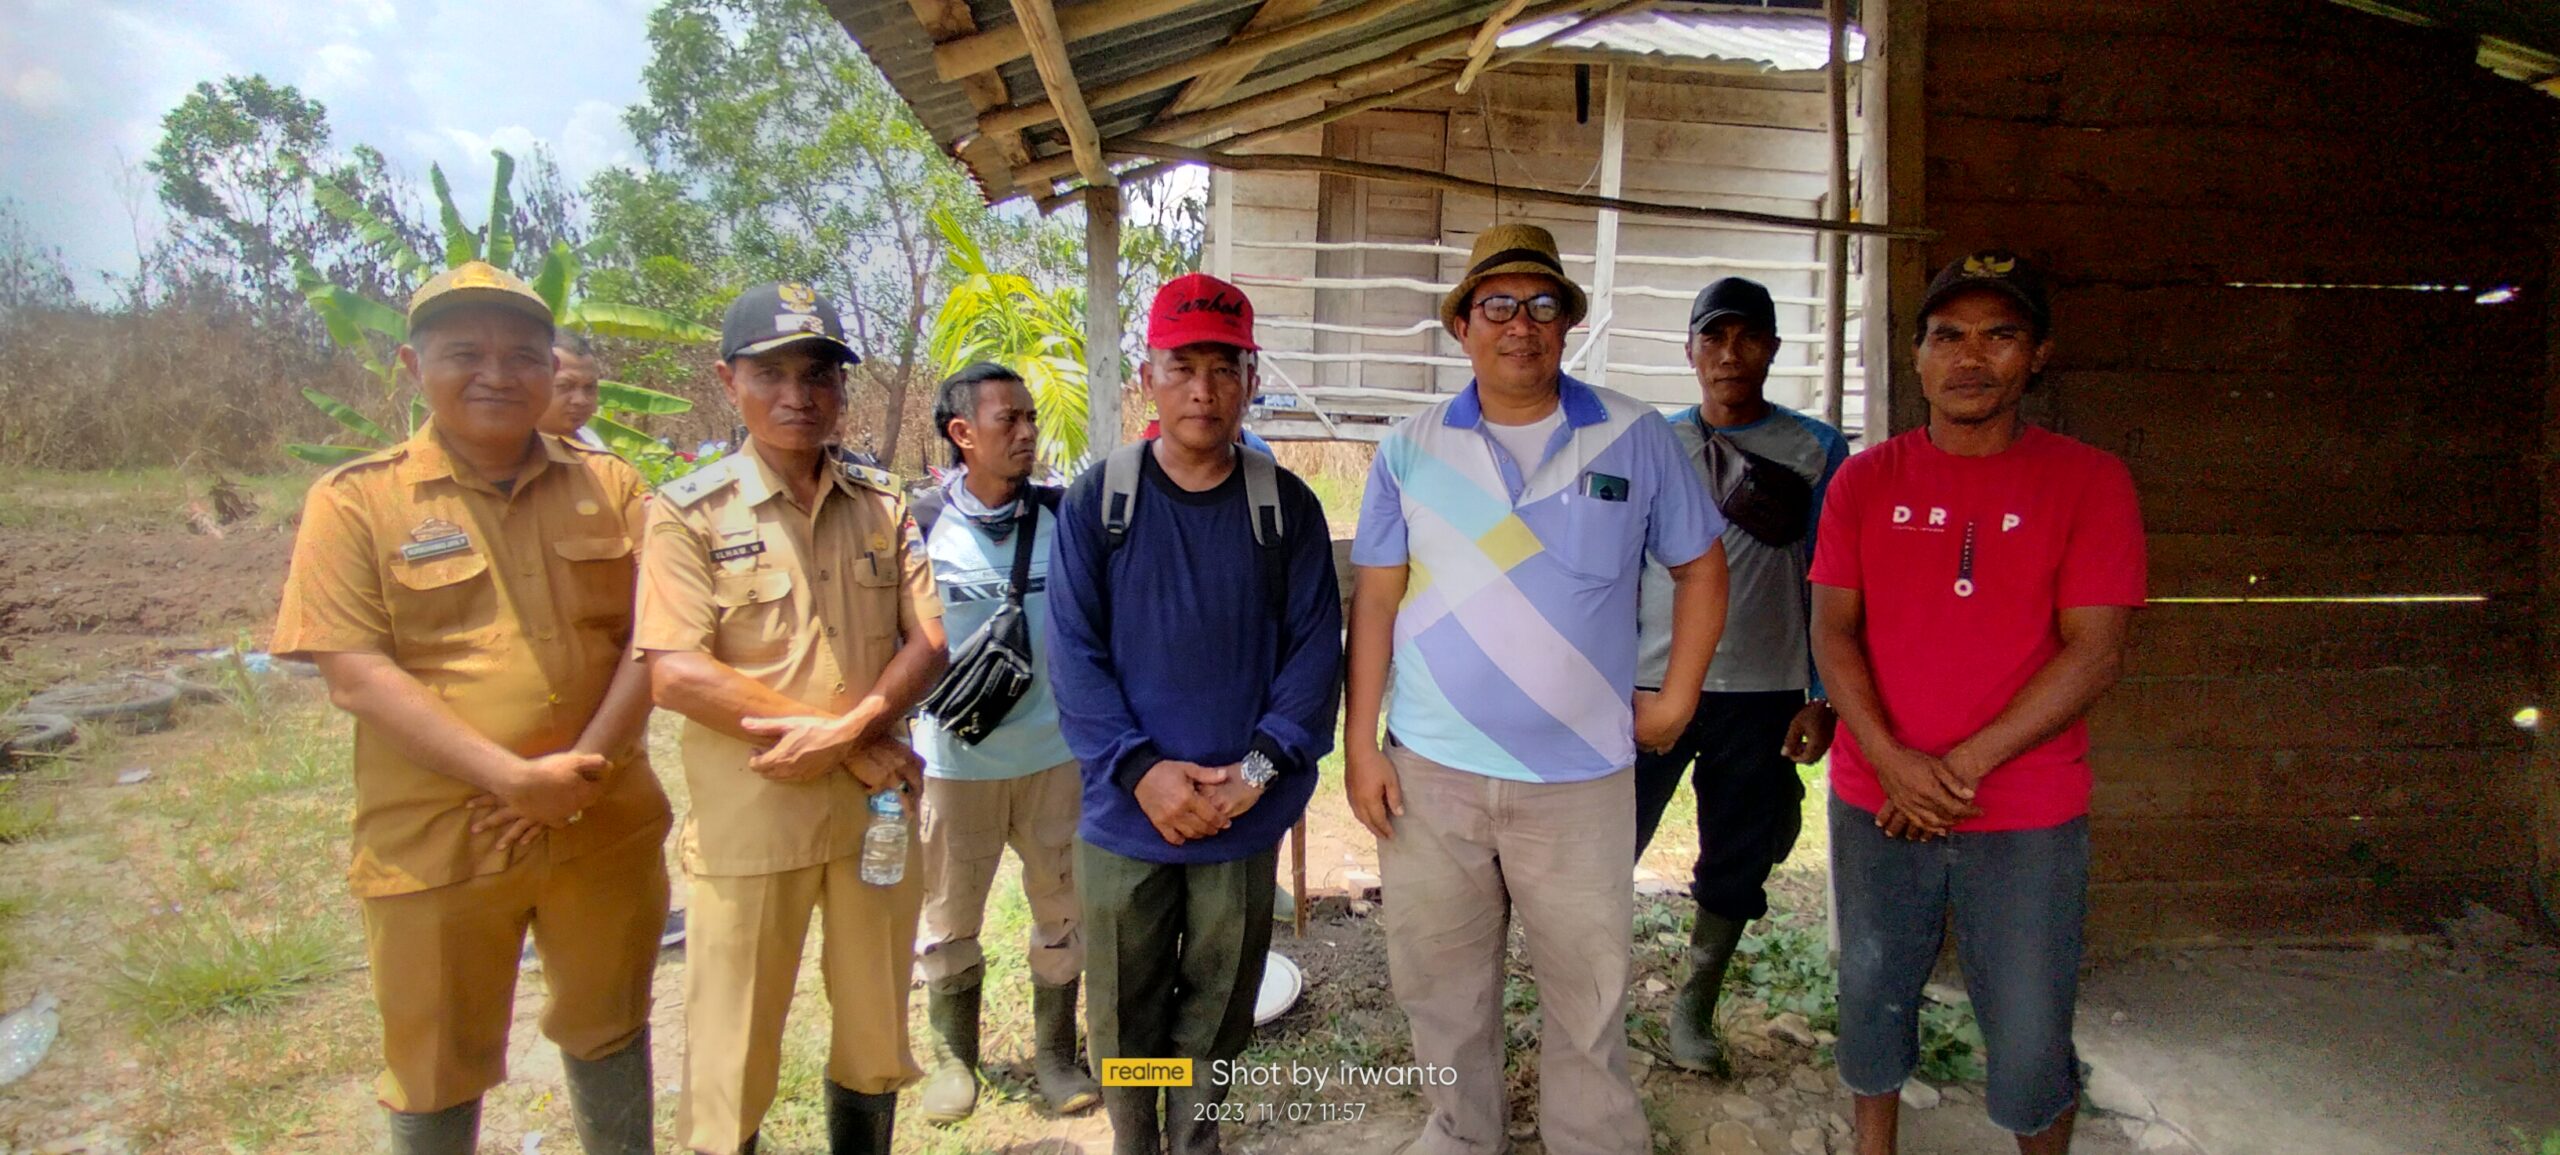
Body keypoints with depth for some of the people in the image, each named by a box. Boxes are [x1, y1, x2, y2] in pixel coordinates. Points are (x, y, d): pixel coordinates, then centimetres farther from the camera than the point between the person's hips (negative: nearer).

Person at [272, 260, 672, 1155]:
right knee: (437, 1074, 15)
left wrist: (583, 769, -15)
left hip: (607, 830, 3)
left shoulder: (608, 487, 3)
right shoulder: (356, 501, -6)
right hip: (436, 845, -2)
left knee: (609, 1032, 21)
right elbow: (356, 676, -13)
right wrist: (514, 777, -21)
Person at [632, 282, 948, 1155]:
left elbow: (927, 642, 2)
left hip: (877, 809, 4)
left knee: (876, 1039, 16)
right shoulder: (690, 512, -6)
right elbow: (675, 676, -14)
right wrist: (857, 745, -14)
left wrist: (845, 730, -18)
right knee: (733, 1058, 8)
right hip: (748, 822, -3)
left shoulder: (882, 504, 5)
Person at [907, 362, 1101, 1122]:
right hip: (956, 759, -1)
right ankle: (954, 1057, 32)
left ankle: (1055, 1054, 30)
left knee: (1063, 912, 12)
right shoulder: (919, 527, -6)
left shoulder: (1064, 516, -3)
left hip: (1056, 753, 1)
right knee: (949, 918, 12)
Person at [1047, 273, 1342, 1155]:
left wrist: (1261, 766, -15)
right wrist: (1139, 769, -16)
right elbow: (1074, 650, -6)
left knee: (1217, 1011, 15)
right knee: (1125, 1014, 13)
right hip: (1125, 815, 0)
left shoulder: (1289, 507, 0)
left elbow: (1315, 646, -3)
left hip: (1244, 817, 1)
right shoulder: (1095, 502, -3)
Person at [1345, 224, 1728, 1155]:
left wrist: (1677, 699, 2)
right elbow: (1376, 600, 3)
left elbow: (1701, 567, 8)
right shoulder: (1411, 449, 2)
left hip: (1580, 777, -1)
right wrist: (1359, 744, -1)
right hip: (1429, 771, 2)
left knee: (1588, 998, 9)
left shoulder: (1635, 438, -1)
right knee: (1442, 987, 15)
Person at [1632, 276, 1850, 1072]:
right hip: (1652, 685, 0)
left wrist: (1823, 698, -2)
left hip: (1763, 695, 0)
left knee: (1735, 866, 9)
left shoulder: (1816, 451, 3)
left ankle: (1694, 1009, 27)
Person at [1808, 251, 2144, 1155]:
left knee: (2030, 1041, 4)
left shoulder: (2089, 482, -3)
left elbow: (2096, 650, -8)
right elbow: (1832, 630, 0)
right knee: (1872, 1000, 15)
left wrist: (1965, 764, -14)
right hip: (1874, 806, 2)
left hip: (2028, 818, -2)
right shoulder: (1865, 481, 4)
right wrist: (1892, 762, -14)